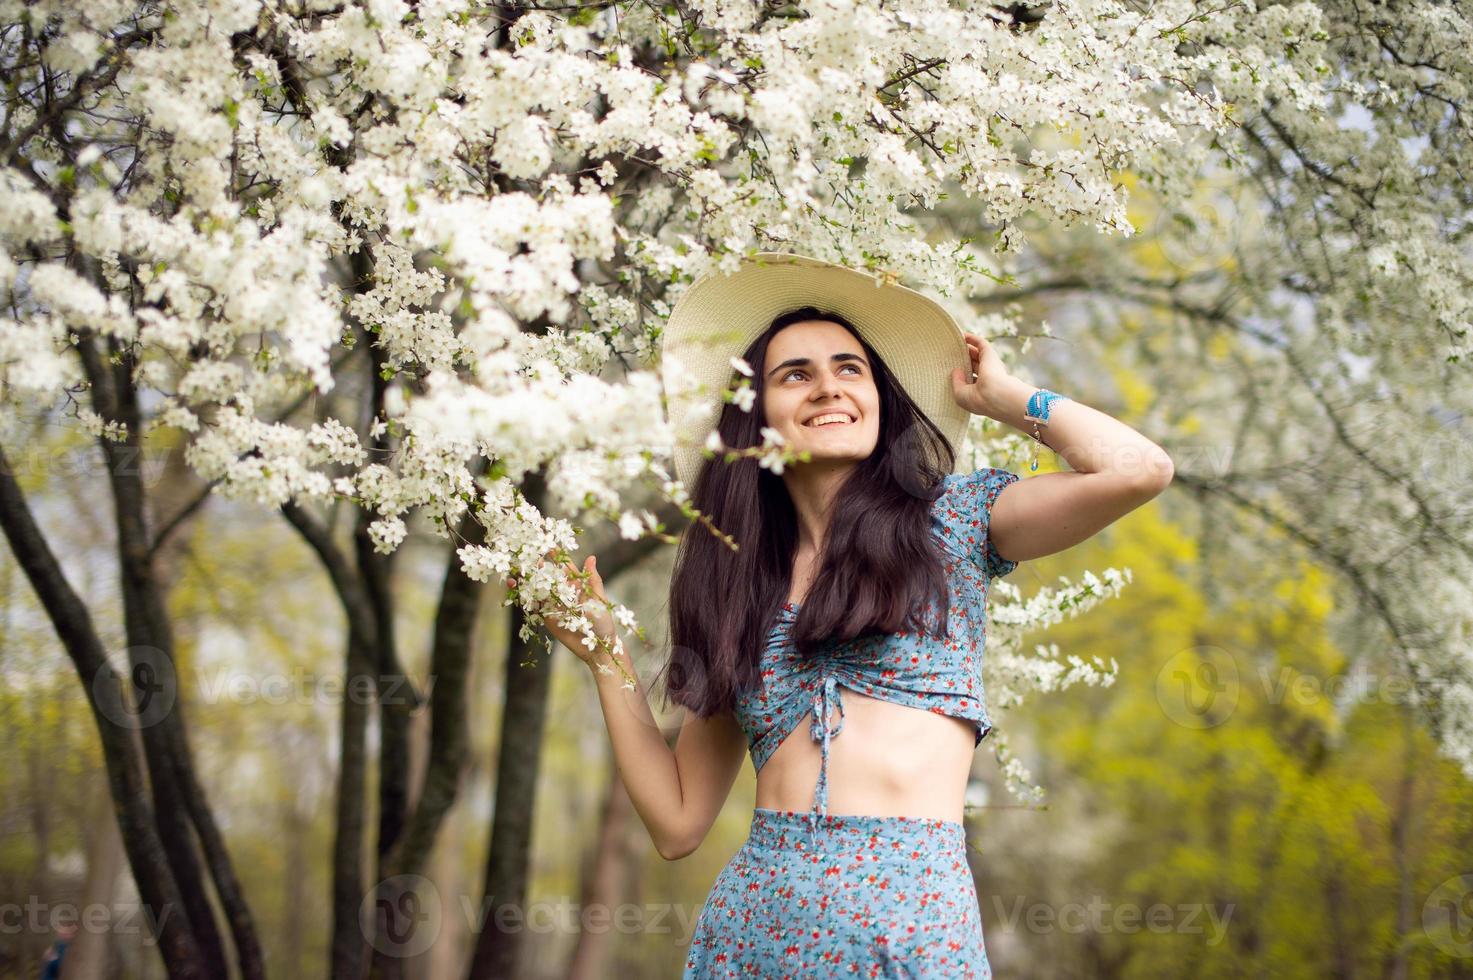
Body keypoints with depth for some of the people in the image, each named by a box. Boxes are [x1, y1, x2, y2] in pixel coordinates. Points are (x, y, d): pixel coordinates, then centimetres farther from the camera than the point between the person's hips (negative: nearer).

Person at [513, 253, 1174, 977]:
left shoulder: (951, 519, 5)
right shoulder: (736, 580, 11)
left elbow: (1139, 468, -11)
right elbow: (678, 823, 11)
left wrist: (1005, 397, 5)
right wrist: (605, 656, 6)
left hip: (917, 922, -2)